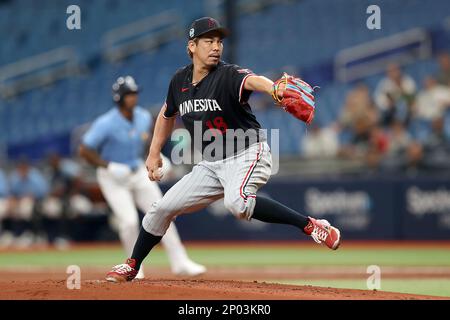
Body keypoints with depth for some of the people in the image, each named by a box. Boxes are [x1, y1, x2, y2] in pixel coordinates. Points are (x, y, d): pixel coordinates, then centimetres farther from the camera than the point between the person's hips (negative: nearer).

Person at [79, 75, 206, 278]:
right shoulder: (106, 124, -23)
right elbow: (84, 150, -19)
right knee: (129, 221, -17)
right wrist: (109, 167, -25)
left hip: (139, 172, 5)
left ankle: (180, 263, 2)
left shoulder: (144, 117, -4)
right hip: (113, 177, -5)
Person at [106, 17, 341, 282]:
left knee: (237, 202, -37)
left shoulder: (228, 76, -17)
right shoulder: (180, 81, 2)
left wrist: (274, 88, -65)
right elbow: (167, 114, 23)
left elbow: (252, 80, -43)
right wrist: (154, 154, 20)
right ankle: (132, 266, 30)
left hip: (248, 154, -7)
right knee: (162, 208, 9)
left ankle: (310, 225, -31)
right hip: (211, 164, 7)